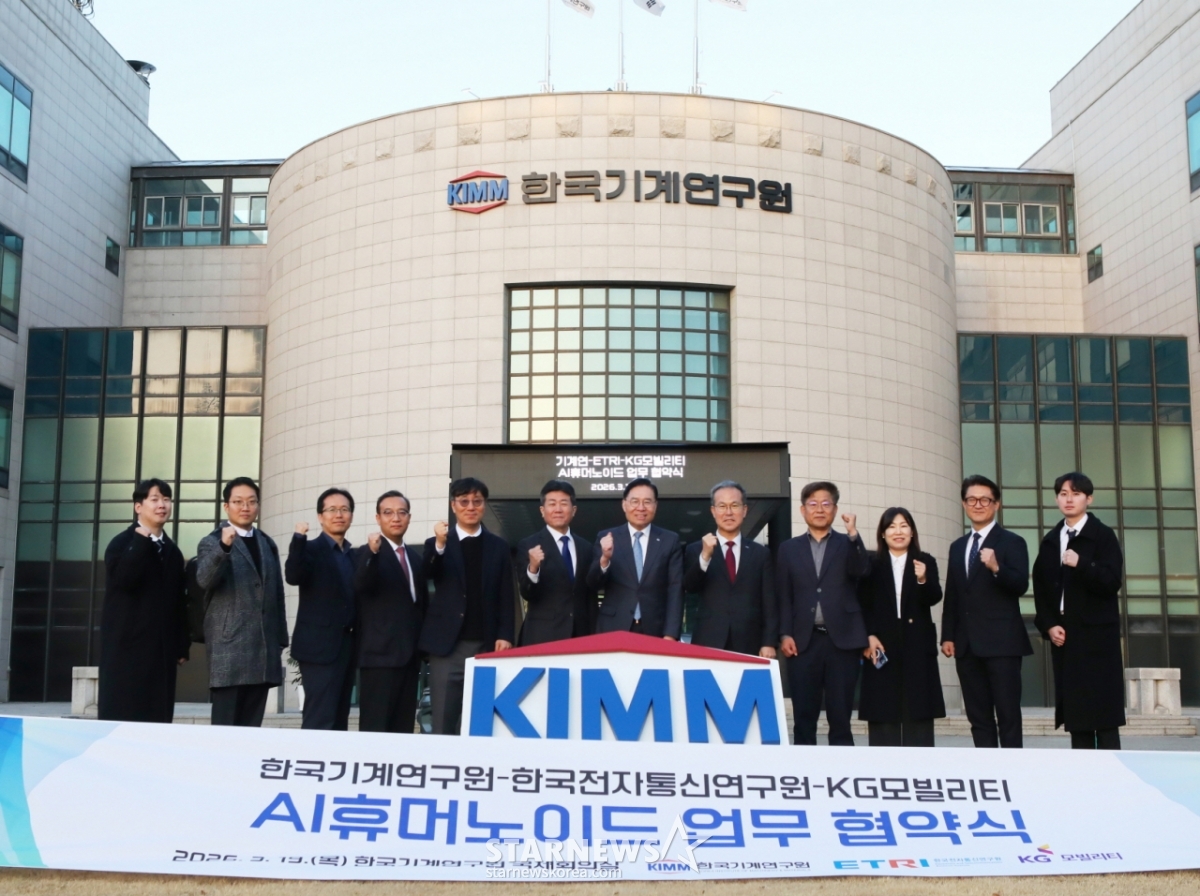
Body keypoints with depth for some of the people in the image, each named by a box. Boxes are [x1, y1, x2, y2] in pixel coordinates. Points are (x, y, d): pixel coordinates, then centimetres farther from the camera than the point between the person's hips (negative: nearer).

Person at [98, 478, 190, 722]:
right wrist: (141, 540, -15)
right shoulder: (122, 544, -1)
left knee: (158, 719, 2)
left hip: (162, 650, 5)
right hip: (127, 647, -5)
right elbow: (124, 580, -20)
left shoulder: (172, 551, 15)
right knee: (122, 718, -5)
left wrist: (182, 645, 10)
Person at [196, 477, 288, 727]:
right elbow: (204, 580, -19)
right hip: (229, 649, -5)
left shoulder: (268, 544, 17)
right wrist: (224, 546, -34)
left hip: (262, 651, 5)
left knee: (251, 728, 7)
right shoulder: (212, 542, 0)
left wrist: (280, 642, 14)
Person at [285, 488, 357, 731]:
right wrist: (298, 538, -35)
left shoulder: (354, 555, 16)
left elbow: (356, 597, 13)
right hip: (320, 646, -7)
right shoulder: (311, 550, -3)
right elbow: (293, 576, -23)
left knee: (339, 721, 9)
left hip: (348, 646, 7)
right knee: (320, 721, -11)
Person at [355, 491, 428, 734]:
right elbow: (361, 585, -25)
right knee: (375, 727, -9)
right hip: (381, 653, -7)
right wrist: (373, 552, -41)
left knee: (403, 727, 7)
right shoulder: (368, 553, -4)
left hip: (410, 654, 7)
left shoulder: (416, 557, 17)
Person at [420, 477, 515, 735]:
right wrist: (440, 544, -31)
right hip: (447, 645, -1)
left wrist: (505, 635, -6)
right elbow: (429, 574, -13)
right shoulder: (437, 544, 9)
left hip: (485, 645, 1)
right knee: (443, 723, 2)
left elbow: (506, 597, 7)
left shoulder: (498, 546, 11)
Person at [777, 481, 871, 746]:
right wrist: (785, 634, -3)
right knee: (804, 718, 2)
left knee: (840, 718, 1)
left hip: (842, 640, -1)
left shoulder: (848, 545, 11)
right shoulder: (789, 548, 13)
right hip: (804, 641, 1)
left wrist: (853, 534, -19)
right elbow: (784, 596, 8)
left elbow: (862, 571, -9)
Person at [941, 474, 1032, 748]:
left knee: (1008, 715, -4)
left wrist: (996, 568, -30)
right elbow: (951, 596, 15)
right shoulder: (957, 547, 17)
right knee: (978, 717, 7)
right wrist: (948, 636, 8)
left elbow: (1021, 585, -12)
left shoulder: (1012, 542, 0)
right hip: (967, 645, 6)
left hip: (1002, 643, -6)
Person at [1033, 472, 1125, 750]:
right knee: (1074, 711, 3)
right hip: (1063, 635, 4)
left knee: (1103, 710, -5)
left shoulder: (1103, 536, 0)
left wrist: (1081, 565, -27)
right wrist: (1048, 625, -1)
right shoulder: (1050, 541, 14)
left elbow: (1111, 582, -11)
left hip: (1096, 634, -4)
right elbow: (1040, 588, 13)